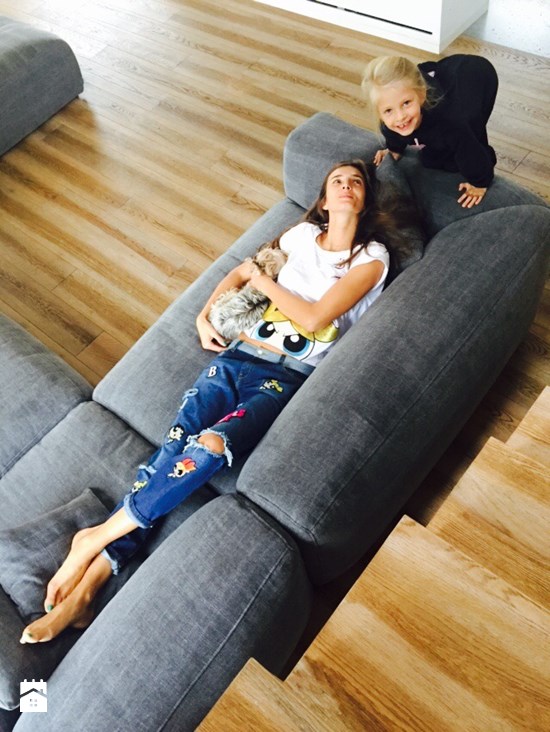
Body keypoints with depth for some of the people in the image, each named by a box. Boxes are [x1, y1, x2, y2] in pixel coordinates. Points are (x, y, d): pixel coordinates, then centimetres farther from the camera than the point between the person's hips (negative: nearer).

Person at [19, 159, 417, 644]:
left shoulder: (372, 257, 4)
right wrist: (205, 315, 13)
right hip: (238, 357, 4)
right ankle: (86, 584, -15)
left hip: (287, 379, -3)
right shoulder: (303, 234, 19)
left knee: (209, 447, -30)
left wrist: (263, 280, 3)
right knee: (171, 449, -16)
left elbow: (314, 318, -8)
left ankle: (97, 538, -14)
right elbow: (240, 271, 28)